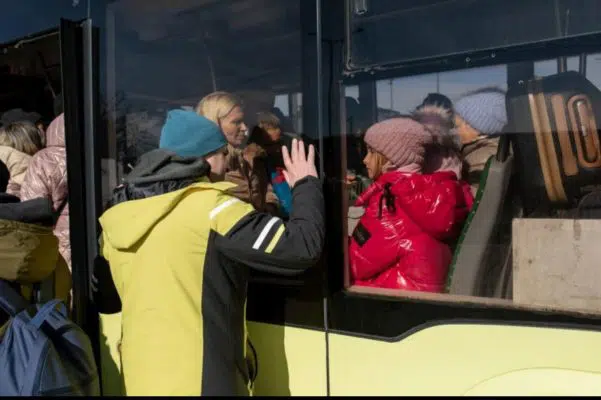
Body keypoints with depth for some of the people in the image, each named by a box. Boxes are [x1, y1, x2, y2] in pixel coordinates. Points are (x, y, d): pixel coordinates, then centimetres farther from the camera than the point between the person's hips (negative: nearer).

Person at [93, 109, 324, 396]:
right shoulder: (210, 207, -14)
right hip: (201, 381, -6)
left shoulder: (117, 216, 4)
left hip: (140, 378, 6)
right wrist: (307, 184, -1)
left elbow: (104, 298, 16)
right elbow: (301, 247, -16)